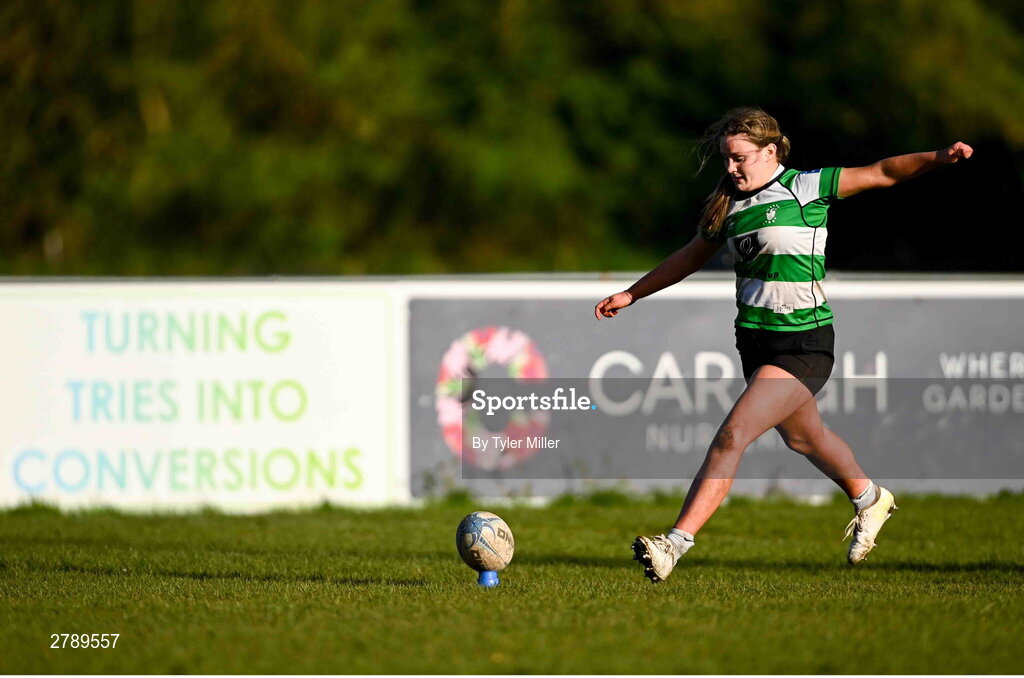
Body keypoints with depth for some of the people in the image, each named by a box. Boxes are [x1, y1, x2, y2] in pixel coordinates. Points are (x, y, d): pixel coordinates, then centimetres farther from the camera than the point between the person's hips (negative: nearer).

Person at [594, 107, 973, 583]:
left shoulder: (804, 189, -8)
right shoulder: (728, 206, 9)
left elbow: (881, 173, -9)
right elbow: (690, 258, 25)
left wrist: (939, 158, -24)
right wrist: (630, 295, 30)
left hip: (803, 343, -7)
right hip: (755, 342, 7)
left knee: (732, 436, -18)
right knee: (803, 437, 23)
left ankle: (675, 544, -22)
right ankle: (869, 500, 51)